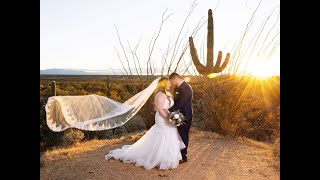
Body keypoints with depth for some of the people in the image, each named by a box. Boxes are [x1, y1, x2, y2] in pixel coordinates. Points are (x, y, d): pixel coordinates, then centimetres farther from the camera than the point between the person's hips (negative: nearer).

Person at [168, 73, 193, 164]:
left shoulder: (185, 88, -22)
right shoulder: (179, 87, 8)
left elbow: (180, 103, -27)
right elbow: (176, 101, 11)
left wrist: (169, 110, -24)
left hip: (185, 117, -9)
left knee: (183, 136, 3)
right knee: (180, 135, 18)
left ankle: (183, 156, 18)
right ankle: (179, 153, 32)